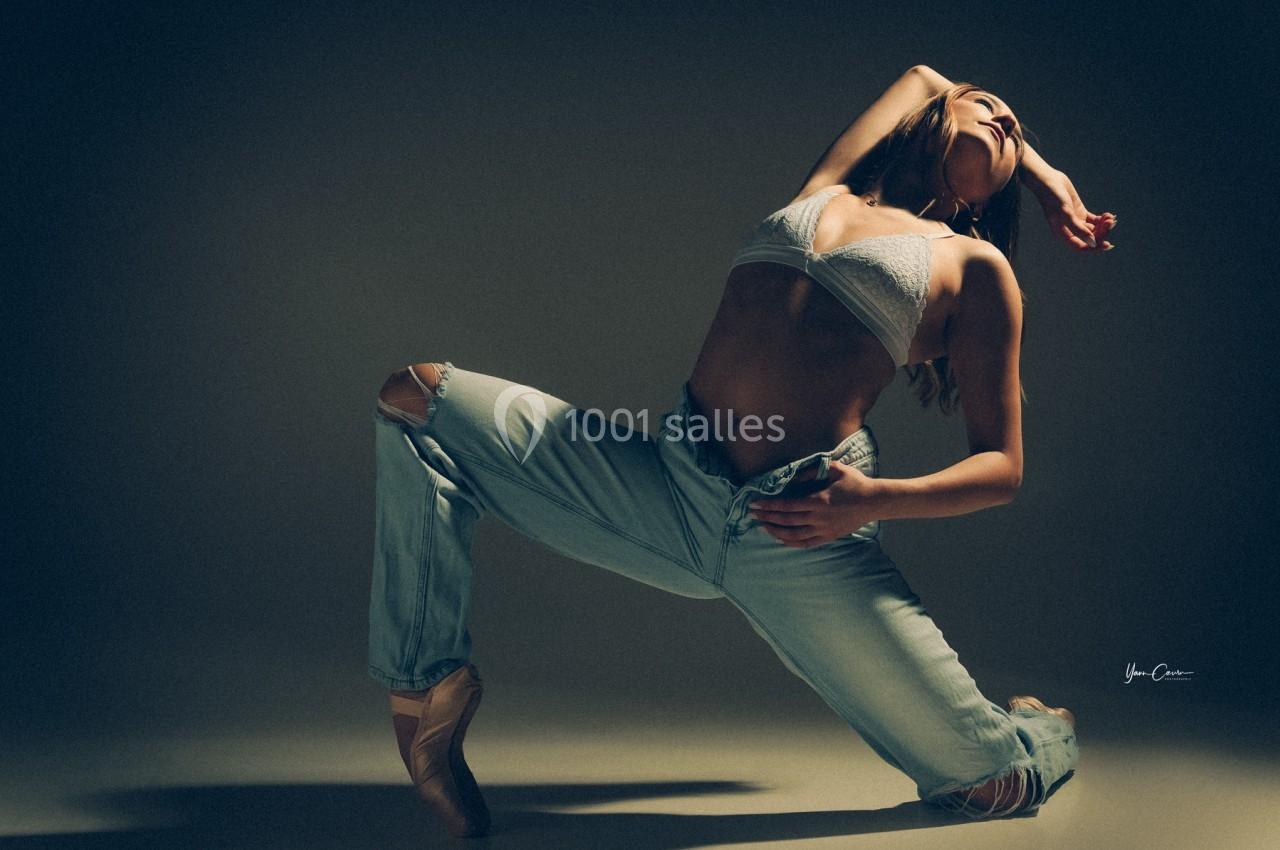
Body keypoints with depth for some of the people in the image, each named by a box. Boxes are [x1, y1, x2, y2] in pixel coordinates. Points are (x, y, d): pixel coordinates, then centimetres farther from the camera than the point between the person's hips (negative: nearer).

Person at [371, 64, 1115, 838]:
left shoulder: (977, 266, 9)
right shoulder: (828, 192, 19)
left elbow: (1003, 467, 5)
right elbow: (922, 76, 37)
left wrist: (876, 501, -13)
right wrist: (1045, 167, 37)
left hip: (800, 534, -3)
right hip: (671, 490, 4)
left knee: (993, 788, -4)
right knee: (416, 397, -3)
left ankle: (1041, 731, 36)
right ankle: (430, 685, 5)